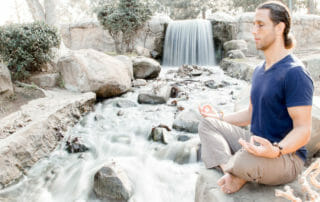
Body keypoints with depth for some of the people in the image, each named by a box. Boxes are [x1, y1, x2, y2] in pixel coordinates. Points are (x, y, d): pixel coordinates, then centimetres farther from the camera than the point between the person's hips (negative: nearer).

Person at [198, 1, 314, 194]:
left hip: (287, 156, -8)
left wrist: (276, 150, -41)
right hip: (256, 144, 8)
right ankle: (230, 172, -18)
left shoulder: (295, 73, -20)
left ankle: (238, 172, -2)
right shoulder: (259, 70, 9)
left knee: (245, 162, -39)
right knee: (207, 124, 0)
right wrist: (220, 118, 12)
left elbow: (303, 131, -23)